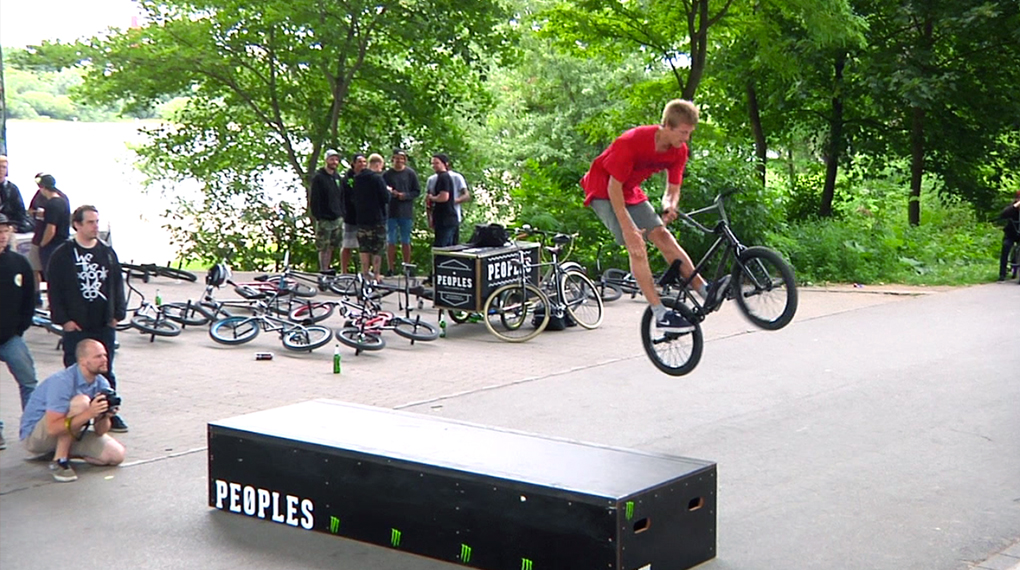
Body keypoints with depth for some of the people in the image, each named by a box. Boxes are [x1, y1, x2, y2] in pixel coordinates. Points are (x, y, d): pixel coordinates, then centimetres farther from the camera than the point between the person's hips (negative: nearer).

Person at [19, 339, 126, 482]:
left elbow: (100, 431, -3)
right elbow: (52, 428, -33)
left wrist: (105, 416, -25)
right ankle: (59, 460, -21)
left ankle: (64, 451, 9)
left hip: (68, 434, 8)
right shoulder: (62, 381, -26)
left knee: (116, 455, -9)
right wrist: (89, 413, -41)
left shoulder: (101, 384, -5)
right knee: (80, 402, -31)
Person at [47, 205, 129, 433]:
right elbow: (54, 289, -4)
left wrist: (117, 314, 5)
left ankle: (110, 413, 18)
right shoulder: (63, 254, -3)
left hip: (104, 325, 3)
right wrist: (63, 319, -9)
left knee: (106, 371, 10)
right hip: (76, 326, -3)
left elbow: (117, 284, 12)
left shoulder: (107, 252, 9)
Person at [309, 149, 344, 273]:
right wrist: (317, 216, -14)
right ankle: (323, 270, 1)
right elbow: (314, 199, -9)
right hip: (324, 219, -6)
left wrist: (342, 214, 11)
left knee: (331, 246, 8)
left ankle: (327, 268, 15)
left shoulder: (337, 177, 14)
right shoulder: (318, 177, -5)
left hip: (337, 218, 6)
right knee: (323, 248, -3)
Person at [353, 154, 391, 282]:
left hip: (361, 218, 6)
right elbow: (386, 198, -13)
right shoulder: (377, 178, -13)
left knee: (364, 248, 11)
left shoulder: (357, 178, 8)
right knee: (377, 248, 0)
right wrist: (388, 191, 5)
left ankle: (365, 273, 14)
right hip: (377, 218, -6)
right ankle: (376, 275, 0)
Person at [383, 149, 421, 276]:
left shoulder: (410, 173, 3)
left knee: (405, 242, 7)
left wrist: (405, 196, -11)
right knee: (391, 241, 2)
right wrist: (390, 193, -13)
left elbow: (417, 191, 5)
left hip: (406, 213, 0)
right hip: (390, 212, 0)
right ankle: (390, 269, 4)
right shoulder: (386, 175, 3)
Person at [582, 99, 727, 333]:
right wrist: (627, 228, -28)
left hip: (630, 192, 7)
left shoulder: (678, 150, -11)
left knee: (663, 236, -5)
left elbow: (673, 188, -3)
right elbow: (614, 186, -27)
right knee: (636, 245, -19)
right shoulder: (632, 142, -32)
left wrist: (669, 206, -27)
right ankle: (661, 315, -21)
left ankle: (706, 292, -7)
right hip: (603, 191, -7)